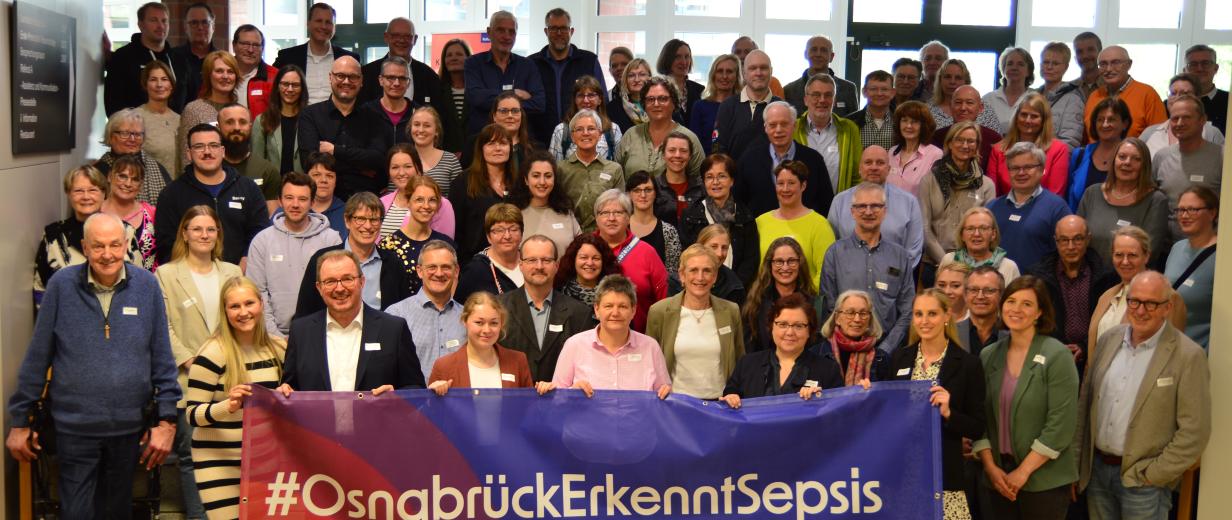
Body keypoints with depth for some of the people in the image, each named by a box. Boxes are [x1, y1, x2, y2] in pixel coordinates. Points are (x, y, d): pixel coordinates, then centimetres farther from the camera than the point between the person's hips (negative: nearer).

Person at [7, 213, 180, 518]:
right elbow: (37, 358, -1)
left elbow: (162, 358, -1)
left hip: (130, 427, 1)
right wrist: (20, 420, 1)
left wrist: (167, 419, -4)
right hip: (74, 427, -1)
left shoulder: (146, 285, -4)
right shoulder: (62, 285, -7)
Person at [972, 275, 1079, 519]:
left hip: (1045, 481, -4)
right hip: (999, 478, 4)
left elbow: (1061, 424, -13)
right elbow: (979, 416, 7)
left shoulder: (1057, 356, -8)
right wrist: (990, 466, -5)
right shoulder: (988, 356, 5)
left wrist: (1024, 471, -13)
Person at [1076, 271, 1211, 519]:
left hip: (1142, 479, -4)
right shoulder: (1109, 339, 4)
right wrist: (1077, 462, 8)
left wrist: (1151, 475, -11)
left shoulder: (1188, 356, -12)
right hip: (1096, 468, 4)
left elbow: (1194, 432, -12)